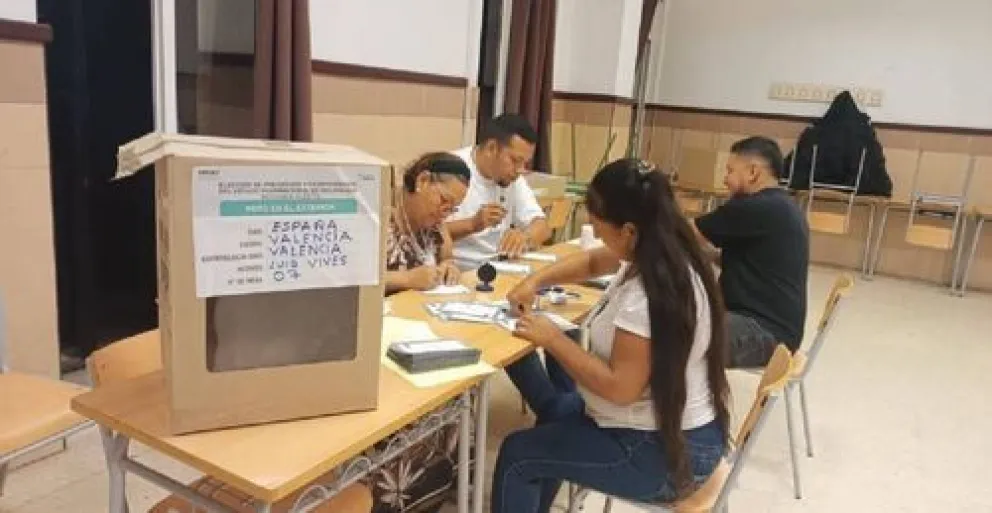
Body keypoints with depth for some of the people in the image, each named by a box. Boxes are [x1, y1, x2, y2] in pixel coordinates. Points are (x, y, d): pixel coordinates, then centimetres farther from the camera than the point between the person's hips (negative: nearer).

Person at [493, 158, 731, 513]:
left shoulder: (651, 294, -32)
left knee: (517, 455, -1)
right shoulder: (659, 251, -2)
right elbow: (591, 261, 15)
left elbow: (620, 388, -29)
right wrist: (535, 281, 1)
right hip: (670, 424, 10)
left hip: (666, 451, -10)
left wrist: (552, 339, -20)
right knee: (558, 411, 28)